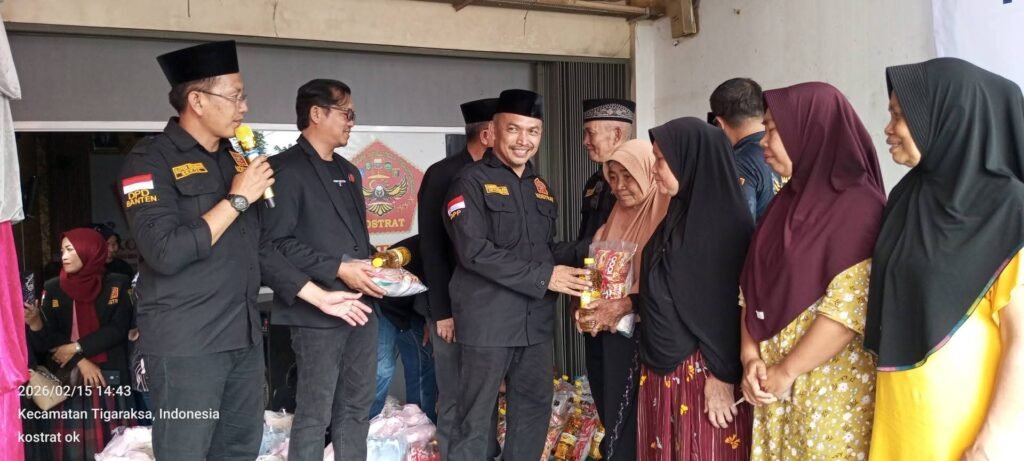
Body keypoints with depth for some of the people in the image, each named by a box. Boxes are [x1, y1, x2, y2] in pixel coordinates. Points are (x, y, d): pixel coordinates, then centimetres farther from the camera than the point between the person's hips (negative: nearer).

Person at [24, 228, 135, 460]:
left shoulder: (117, 285, 1)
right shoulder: (53, 289, 7)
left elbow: (117, 329, -7)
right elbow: (49, 340, 1)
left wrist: (77, 348, -11)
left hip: (109, 377, -1)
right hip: (68, 380, 2)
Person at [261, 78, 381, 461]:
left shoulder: (349, 172, 18)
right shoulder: (286, 169, -9)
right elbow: (276, 242, -18)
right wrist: (337, 269, -20)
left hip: (361, 306, 8)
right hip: (318, 311, -8)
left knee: (356, 408, 14)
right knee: (315, 414, 2)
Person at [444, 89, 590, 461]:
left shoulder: (540, 188, 15)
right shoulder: (472, 181, -7)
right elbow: (475, 251, -18)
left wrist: (586, 251, 0)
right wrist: (543, 277, -18)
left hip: (536, 320, 7)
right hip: (489, 320, -7)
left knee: (535, 408, 16)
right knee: (475, 419, 3)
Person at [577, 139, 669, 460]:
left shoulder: (667, 214, -10)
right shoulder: (615, 217, 14)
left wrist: (626, 306, -24)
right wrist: (588, 306, 0)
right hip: (605, 333, 7)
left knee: (634, 422, -2)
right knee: (612, 414, 14)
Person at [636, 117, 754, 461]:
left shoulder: (725, 221, -16)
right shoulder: (677, 213, 9)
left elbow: (732, 305, -18)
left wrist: (723, 377, -18)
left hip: (701, 368, -8)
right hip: (662, 363, 8)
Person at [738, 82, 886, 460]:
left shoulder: (859, 206, -13)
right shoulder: (787, 201, 9)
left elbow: (850, 307, -19)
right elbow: (754, 285, 8)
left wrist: (786, 371, -15)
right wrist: (750, 354, -5)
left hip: (832, 387, -6)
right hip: (773, 381, 6)